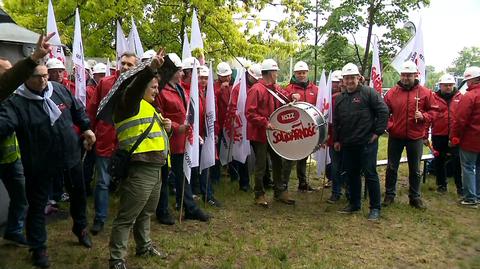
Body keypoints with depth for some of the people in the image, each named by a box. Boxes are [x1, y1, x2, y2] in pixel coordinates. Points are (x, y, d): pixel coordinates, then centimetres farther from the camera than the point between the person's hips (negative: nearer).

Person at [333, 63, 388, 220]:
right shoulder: (340, 98, 13)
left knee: (370, 174, -1)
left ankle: (375, 208, 10)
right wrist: (336, 140, 17)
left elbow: (383, 111, -9)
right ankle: (354, 204, 27)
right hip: (347, 144, 6)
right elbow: (336, 121, 19)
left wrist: (378, 132, -10)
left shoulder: (368, 92, -6)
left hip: (367, 143, -6)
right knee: (351, 174, 13)